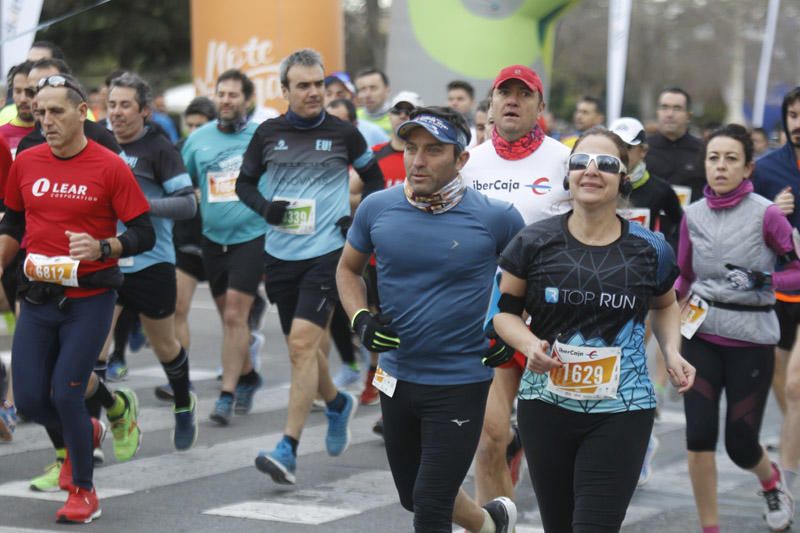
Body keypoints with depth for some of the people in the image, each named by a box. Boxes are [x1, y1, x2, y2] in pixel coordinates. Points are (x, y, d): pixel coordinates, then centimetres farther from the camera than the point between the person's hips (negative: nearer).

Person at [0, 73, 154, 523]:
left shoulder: (110, 167, -10)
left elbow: (144, 235, -9)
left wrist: (101, 248, -24)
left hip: (90, 297, -5)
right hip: (39, 298, 5)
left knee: (65, 396, -9)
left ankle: (84, 491, 11)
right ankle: (88, 431, 35)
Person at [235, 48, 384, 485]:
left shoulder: (343, 133, 0)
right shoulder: (268, 134, 4)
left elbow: (374, 177, 14)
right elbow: (244, 182, 14)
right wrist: (264, 207, -7)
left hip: (326, 252, -4)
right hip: (281, 253, 4)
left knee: (302, 343, -16)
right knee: (302, 347, 13)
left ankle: (288, 448, -16)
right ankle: (337, 404, 44)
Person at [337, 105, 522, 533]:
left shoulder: (495, 218, -12)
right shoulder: (377, 208, -3)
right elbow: (348, 269, 13)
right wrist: (360, 319, -4)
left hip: (461, 383, -5)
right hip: (397, 376, 5)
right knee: (413, 496, 20)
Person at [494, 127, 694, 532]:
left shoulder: (650, 251, 1)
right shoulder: (535, 243, -2)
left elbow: (664, 305, 21)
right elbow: (504, 310, 5)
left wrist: (671, 352, 4)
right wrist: (530, 344, -15)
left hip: (621, 412, -1)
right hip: (546, 405, 1)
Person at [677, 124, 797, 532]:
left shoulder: (765, 215, -9)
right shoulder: (693, 215, 4)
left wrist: (762, 280, -22)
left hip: (751, 341, -3)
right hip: (701, 337, 3)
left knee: (740, 444, 2)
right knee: (699, 437, -7)